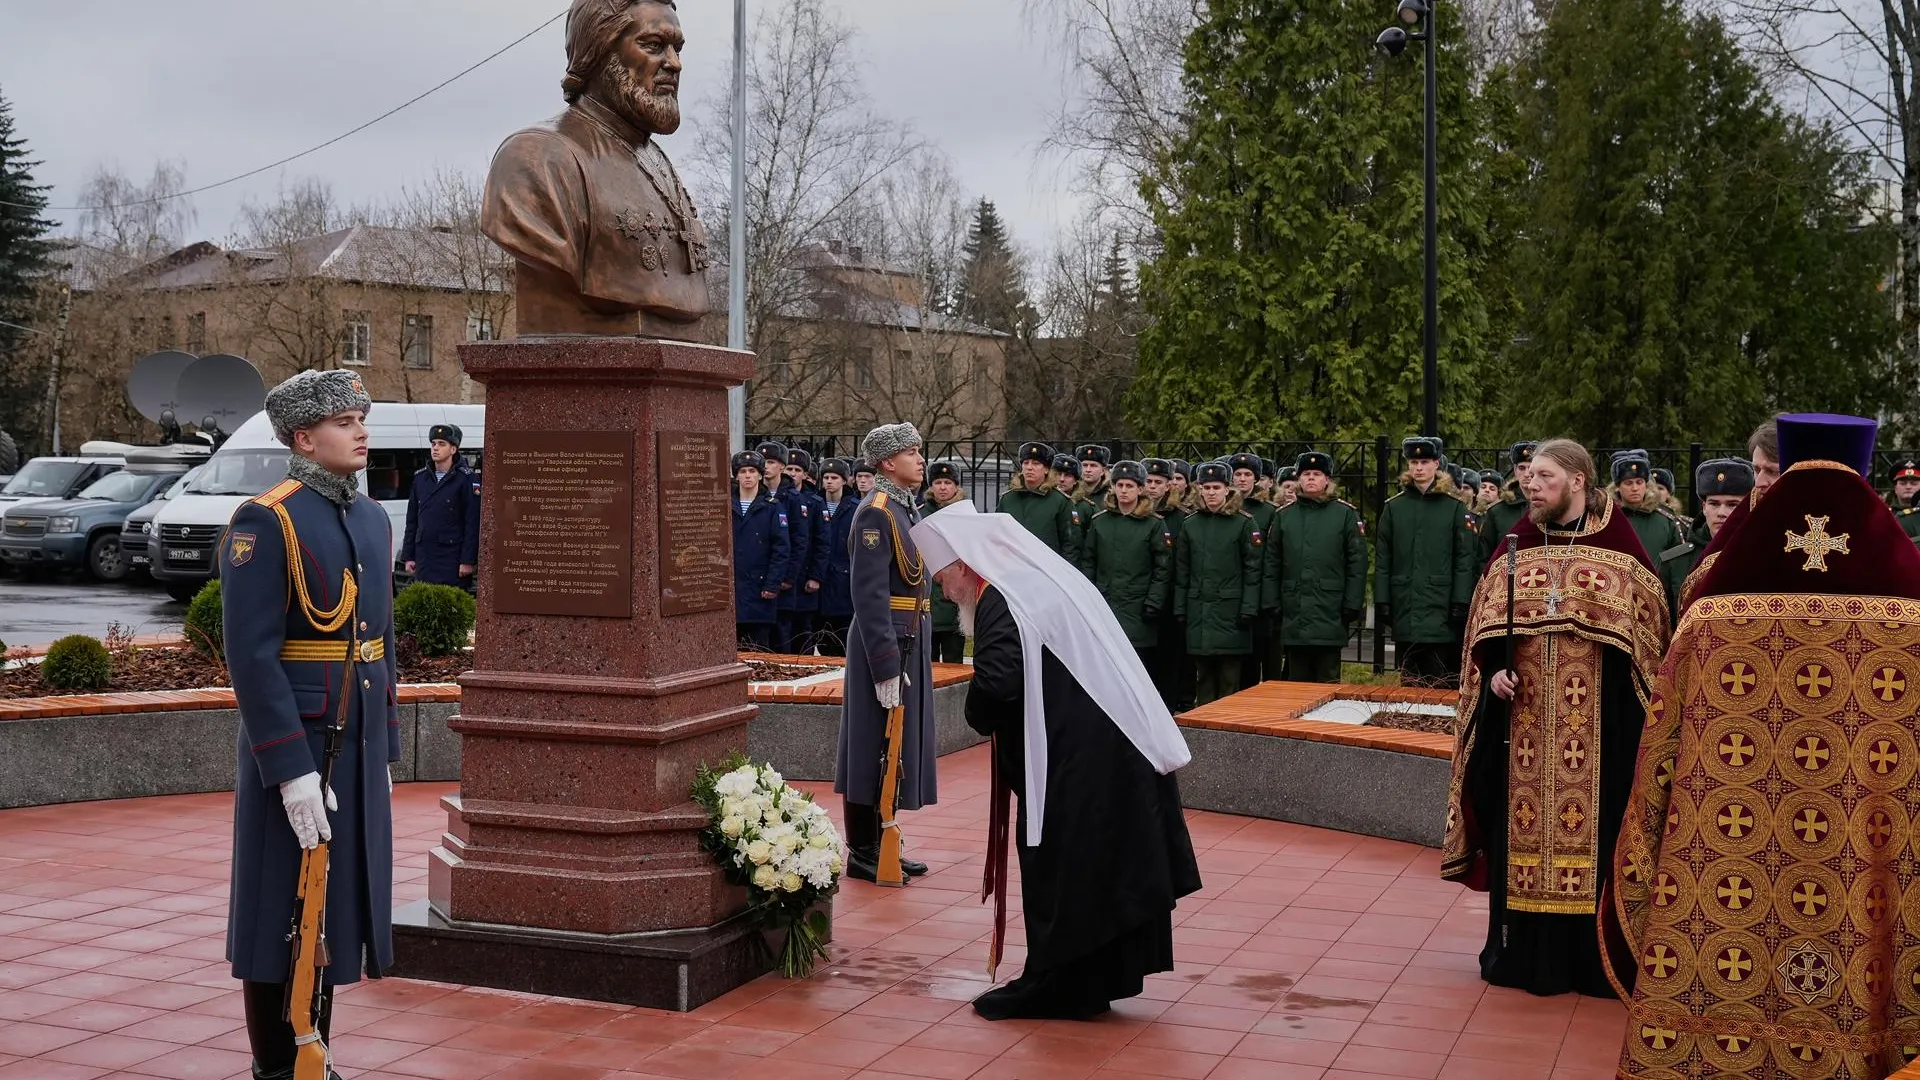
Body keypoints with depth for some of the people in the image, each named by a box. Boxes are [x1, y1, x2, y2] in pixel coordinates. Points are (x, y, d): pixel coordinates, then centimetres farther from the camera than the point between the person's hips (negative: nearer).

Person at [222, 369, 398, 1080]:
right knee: (281, 912, 2)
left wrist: (383, 751, 15)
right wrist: (292, 770, -22)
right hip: (293, 745, -7)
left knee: (334, 903, 13)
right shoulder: (265, 523, -14)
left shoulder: (372, 520, 11)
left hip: (357, 745, 7)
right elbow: (251, 656, -19)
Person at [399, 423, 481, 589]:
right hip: (424, 559, 5)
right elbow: (412, 521, 16)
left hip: (452, 558, -5)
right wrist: (408, 556, 11)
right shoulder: (420, 478, 13)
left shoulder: (466, 479, -4)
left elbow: (473, 524, -8)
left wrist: (468, 560, -13)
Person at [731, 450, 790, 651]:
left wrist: (772, 584, -11)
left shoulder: (773, 507, 1)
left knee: (759, 649, 0)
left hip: (759, 589, -3)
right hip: (728, 587, 3)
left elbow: (782, 548, -4)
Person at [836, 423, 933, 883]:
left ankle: (880, 844, 23)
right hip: (886, 644, -9)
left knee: (896, 749, 14)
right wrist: (887, 667, -24)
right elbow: (870, 596, -22)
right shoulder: (876, 513, -16)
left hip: (910, 642, 9)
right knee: (876, 751, -2)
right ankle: (862, 853, 7)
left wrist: (912, 654, 17)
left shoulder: (904, 508, 13)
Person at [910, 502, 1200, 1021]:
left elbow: (995, 682, -28)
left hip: (1071, 764, -9)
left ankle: (1052, 988, 12)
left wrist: (979, 717, -5)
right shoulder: (1049, 577, 15)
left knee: (1059, 871, 2)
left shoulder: (1001, 604, -14)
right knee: (1104, 867, 15)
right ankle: (1097, 978, 25)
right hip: (1120, 747, 9)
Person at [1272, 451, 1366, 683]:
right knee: (1297, 679, 8)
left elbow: (1357, 564, -1)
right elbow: (1272, 562, 11)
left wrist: (1352, 605, -7)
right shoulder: (1284, 516, 11)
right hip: (1293, 614, 3)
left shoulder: (1346, 514, 2)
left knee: (1328, 680, 1)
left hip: (1329, 615, -3)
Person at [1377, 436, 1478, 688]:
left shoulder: (1453, 508, 2)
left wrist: (1461, 603, -8)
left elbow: (1465, 560, -1)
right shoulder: (1394, 507, 8)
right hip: (1405, 610, 3)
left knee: (1441, 684, -4)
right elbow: (1382, 559, 8)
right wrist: (1382, 601, 1)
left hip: (1440, 610, -3)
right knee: (1410, 683, 9)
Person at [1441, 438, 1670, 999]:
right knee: (1524, 824, 5)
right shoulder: (1517, 545, 7)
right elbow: (1486, 624, 10)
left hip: (1598, 722, -3)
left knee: (1594, 827, 0)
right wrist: (1495, 669, -8)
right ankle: (1524, 951, 15)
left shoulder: (1618, 543, -1)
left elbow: (1647, 626, 0)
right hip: (1524, 717, 3)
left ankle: (1594, 954, 11)